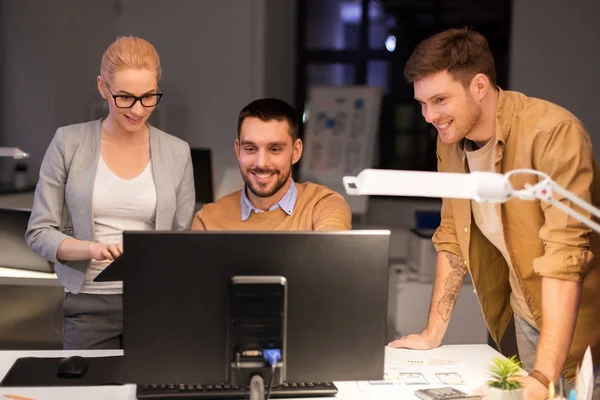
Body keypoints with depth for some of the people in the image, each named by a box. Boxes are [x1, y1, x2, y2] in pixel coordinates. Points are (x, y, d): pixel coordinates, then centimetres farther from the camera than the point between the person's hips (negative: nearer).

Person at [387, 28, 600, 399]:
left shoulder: (553, 132, -25)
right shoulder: (450, 139, -3)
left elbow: (565, 255, -32)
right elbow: (453, 237, 6)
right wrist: (433, 334, 4)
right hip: (525, 315, 6)